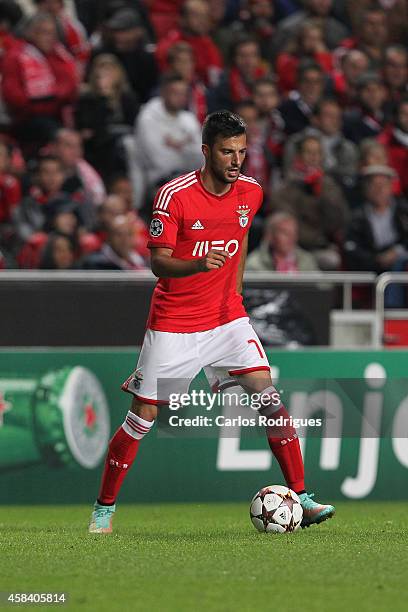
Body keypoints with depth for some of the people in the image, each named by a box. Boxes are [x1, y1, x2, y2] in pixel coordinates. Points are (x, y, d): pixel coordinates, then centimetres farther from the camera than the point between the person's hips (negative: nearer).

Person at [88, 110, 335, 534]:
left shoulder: (250, 193, 0)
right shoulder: (175, 195, -15)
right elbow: (158, 262, -17)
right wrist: (198, 265, -35)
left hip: (226, 317, 4)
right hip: (173, 323, -4)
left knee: (269, 398, -11)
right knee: (143, 417, -1)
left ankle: (300, 498, -7)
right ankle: (103, 509, 13)